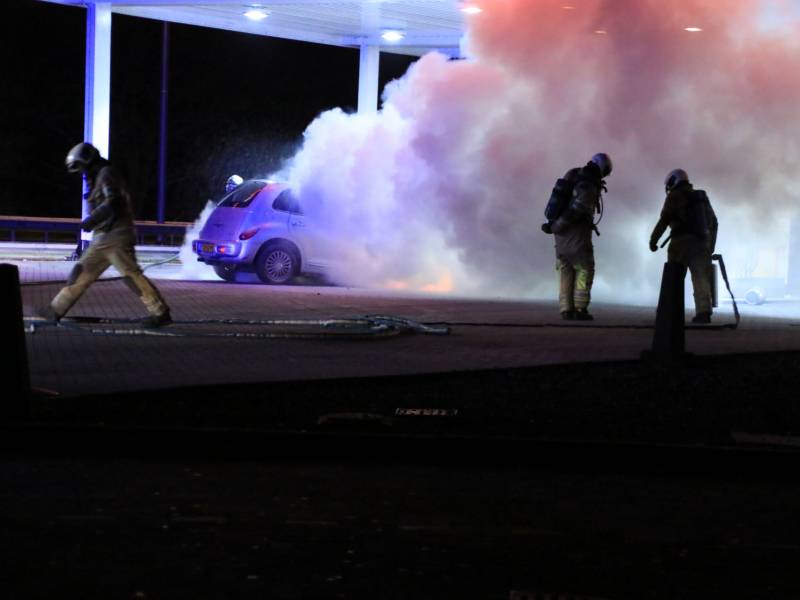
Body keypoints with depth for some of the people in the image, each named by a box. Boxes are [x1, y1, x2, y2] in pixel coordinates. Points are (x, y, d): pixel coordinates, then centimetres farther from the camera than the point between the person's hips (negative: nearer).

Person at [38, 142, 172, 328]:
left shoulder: (106, 175, -7)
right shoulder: (98, 179, 23)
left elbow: (112, 204, -20)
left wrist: (90, 221, -18)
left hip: (115, 236, -10)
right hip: (102, 239, 10)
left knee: (131, 274, -13)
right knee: (82, 272, 10)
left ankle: (161, 313, -13)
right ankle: (57, 309, 15)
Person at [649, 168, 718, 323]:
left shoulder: (675, 196, 2)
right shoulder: (702, 197, 22)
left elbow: (664, 220, -8)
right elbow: (713, 222, 22)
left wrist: (653, 240, -4)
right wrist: (711, 246, 25)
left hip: (682, 242, -5)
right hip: (702, 244, 5)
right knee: (701, 277, -3)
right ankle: (704, 311, -17)